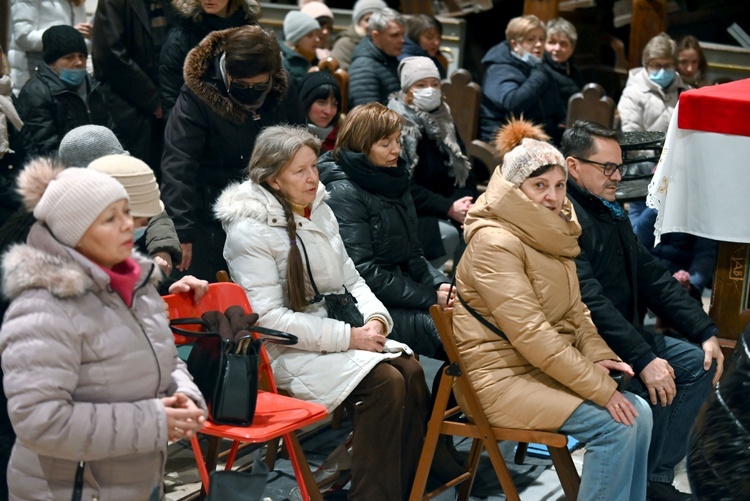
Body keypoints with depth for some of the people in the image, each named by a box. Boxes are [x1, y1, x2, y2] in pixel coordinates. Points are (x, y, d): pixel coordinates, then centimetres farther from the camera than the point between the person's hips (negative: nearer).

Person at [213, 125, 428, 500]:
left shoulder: (320, 210, 9)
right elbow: (268, 317, -19)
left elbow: (350, 280, 16)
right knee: (385, 382, -25)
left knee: (410, 369, -16)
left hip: (339, 334, 7)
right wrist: (348, 337, -21)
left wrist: (375, 317, -6)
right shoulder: (250, 230, -14)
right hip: (287, 353, -7)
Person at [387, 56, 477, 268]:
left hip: (446, 210, 6)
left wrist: (463, 203, -12)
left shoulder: (445, 122, 15)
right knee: (448, 233, -31)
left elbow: (464, 172, 11)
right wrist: (448, 208, -23)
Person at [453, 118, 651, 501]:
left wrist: (598, 355, -7)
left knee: (638, 413, -7)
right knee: (614, 424, -19)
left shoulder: (551, 235, 11)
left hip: (548, 367, 8)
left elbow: (574, 310, 15)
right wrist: (600, 389, -23)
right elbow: (529, 332, -23)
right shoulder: (495, 242, -18)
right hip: (503, 375, -8)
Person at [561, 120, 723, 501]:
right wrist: (644, 360, -28)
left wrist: (705, 332, 5)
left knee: (699, 364, 5)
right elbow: (590, 301, -26)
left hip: (623, 336, 10)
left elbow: (652, 277, 14)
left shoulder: (610, 212, 14)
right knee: (654, 386, -27)